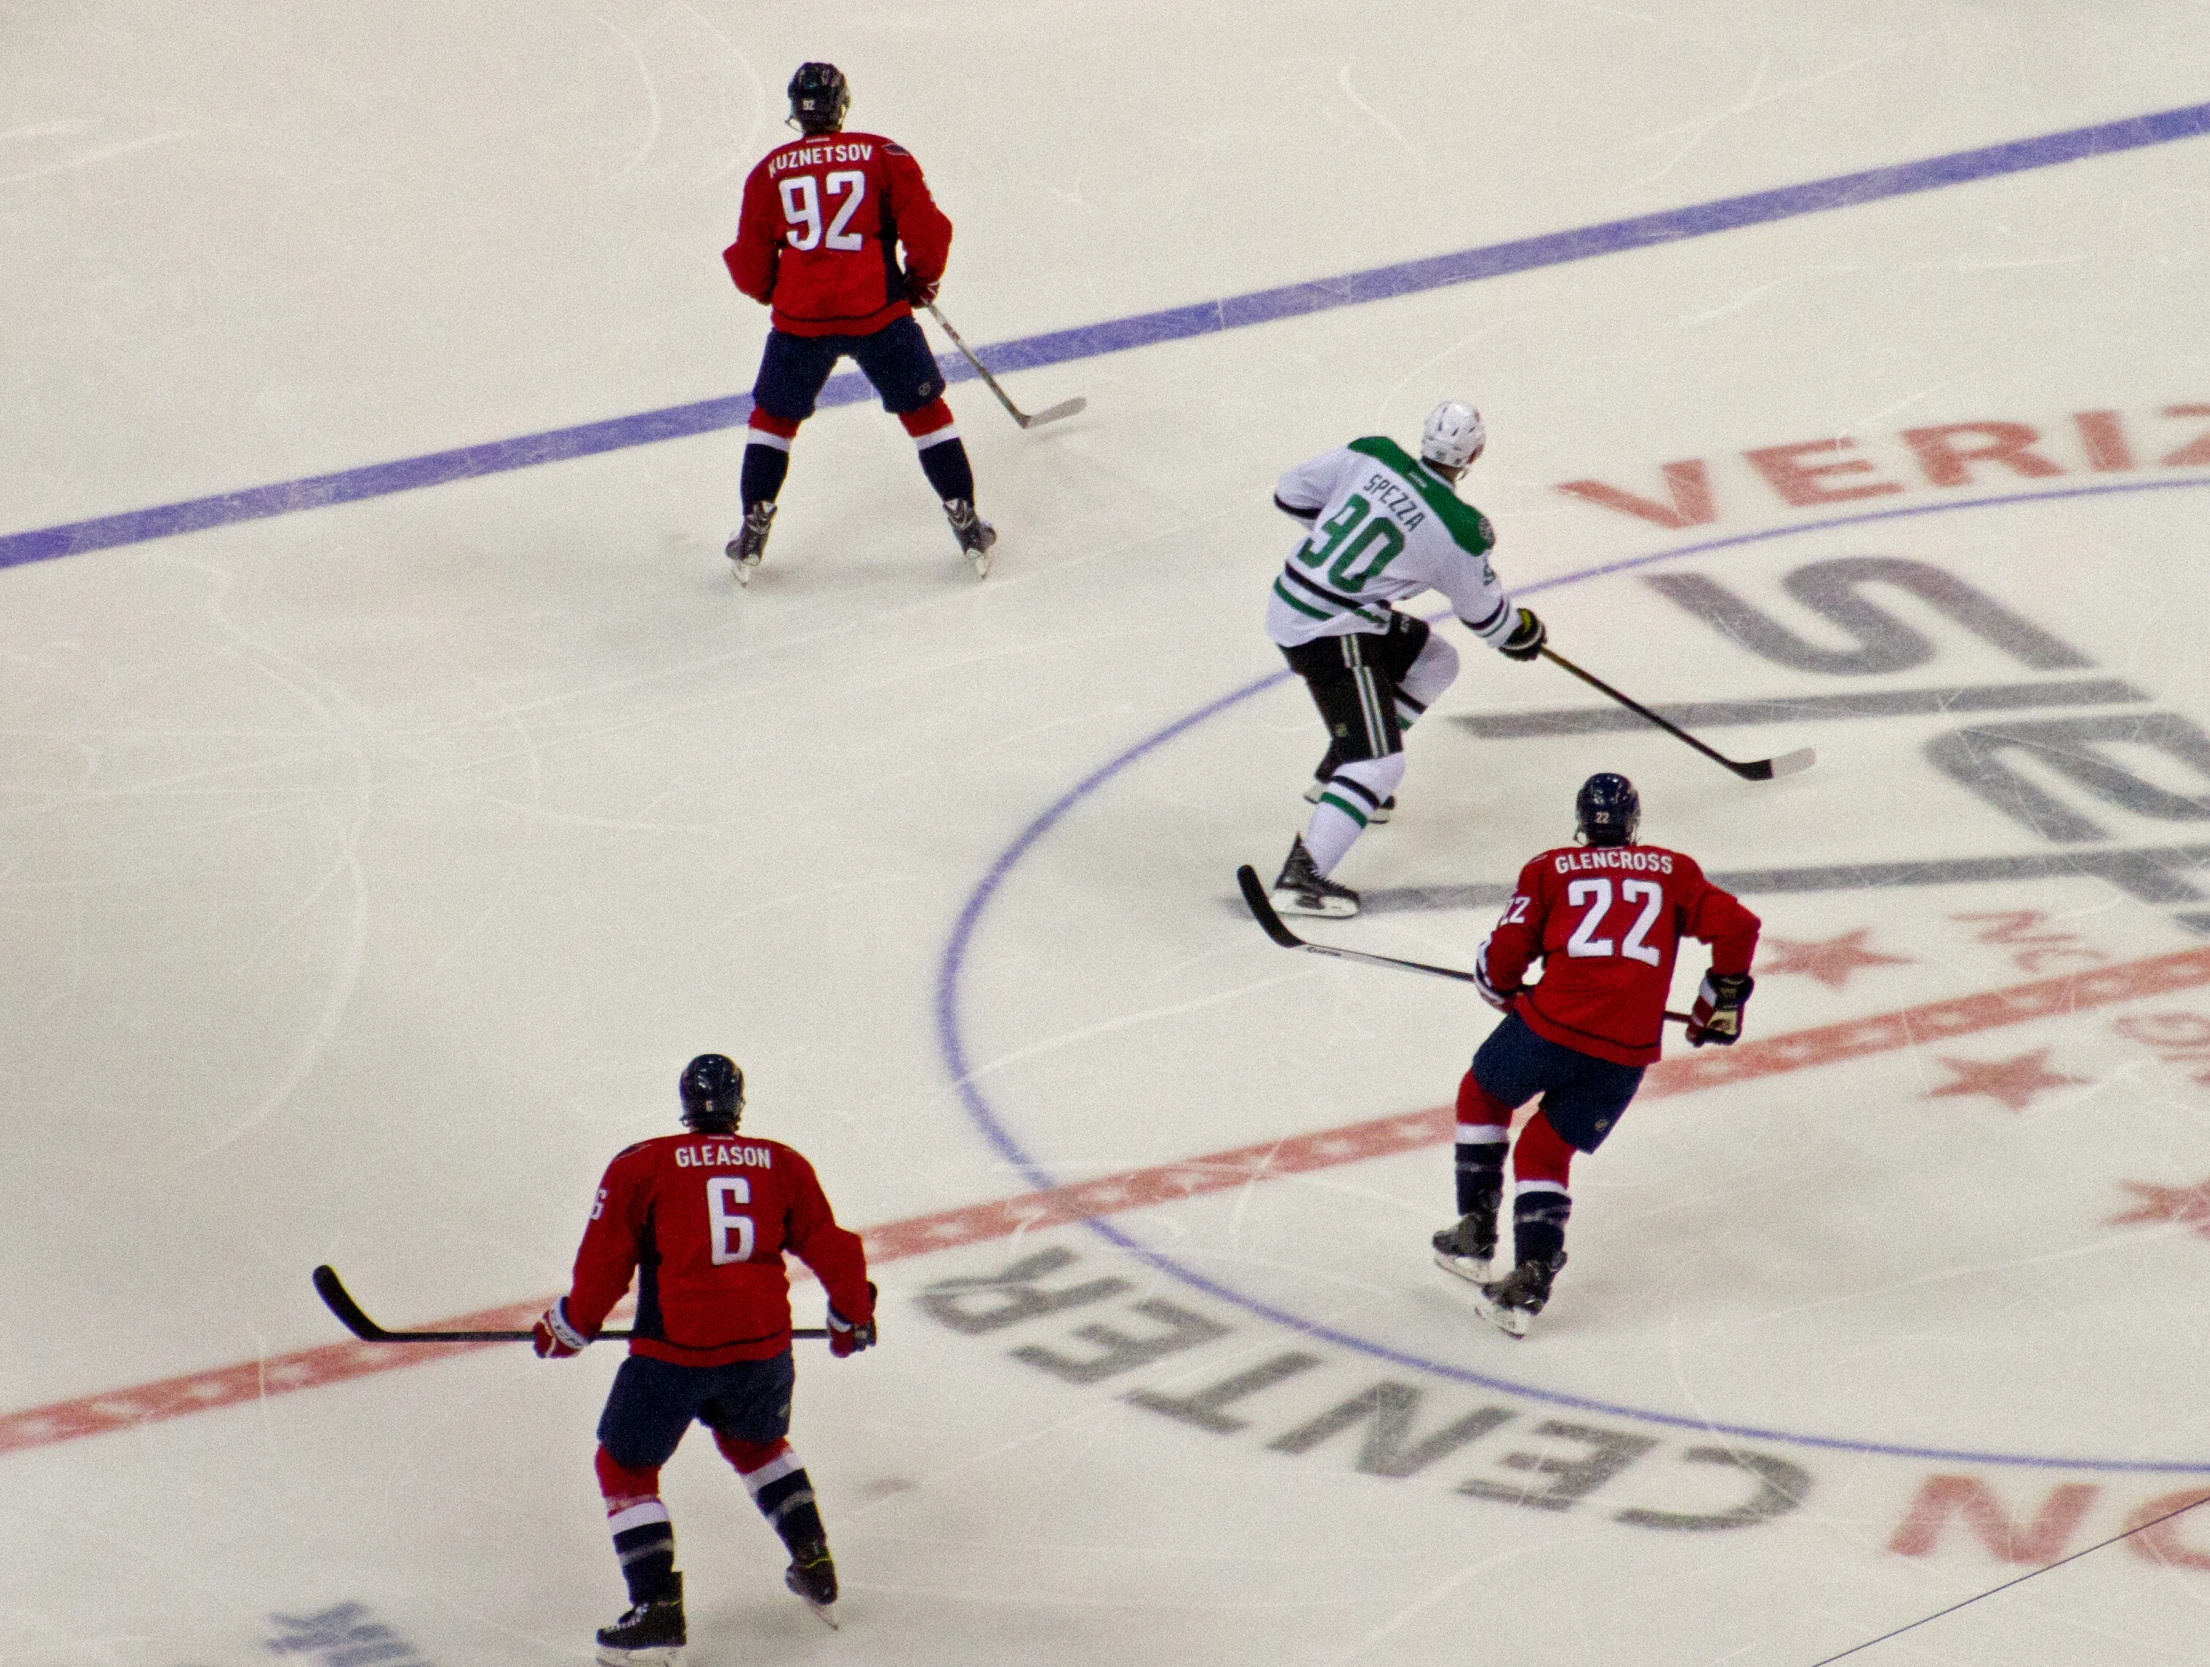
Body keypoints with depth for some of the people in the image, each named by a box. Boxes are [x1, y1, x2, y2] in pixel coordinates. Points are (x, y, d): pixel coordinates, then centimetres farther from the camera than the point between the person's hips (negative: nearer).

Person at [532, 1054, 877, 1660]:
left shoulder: (640, 1167, 0)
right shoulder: (783, 1166, 9)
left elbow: (606, 1261, 0)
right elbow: (831, 1246, 13)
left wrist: (570, 1326, 16)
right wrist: (851, 1316, 31)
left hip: (674, 1351, -4)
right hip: (763, 1345, 4)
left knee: (626, 1467, 12)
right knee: (758, 1445, 33)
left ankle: (657, 1609, 0)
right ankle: (814, 1568, 31)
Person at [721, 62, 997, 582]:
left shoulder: (770, 171, 6)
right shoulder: (884, 156, 3)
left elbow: (750, 268, 8)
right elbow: (927, 230, -2)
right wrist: (923, 281, 18)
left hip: (799, 318, 1)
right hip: (877, 310, -1)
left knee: (774, 418, 20)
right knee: (925, 411, 15)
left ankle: (753, 534, 17)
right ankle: (967, 527, 14)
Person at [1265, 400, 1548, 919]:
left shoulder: (1371, 455, -2)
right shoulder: (1459, 530, -14)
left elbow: (1293, 493, 9)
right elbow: (1486, 613, 2)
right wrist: (1522, 634, 24)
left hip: (1289, 598, 8)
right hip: (1329, 636, -8)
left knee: (1433, 661, 25)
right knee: (1380, 764, -9)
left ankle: (1335, 776, 34)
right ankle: (1300, 879, -20)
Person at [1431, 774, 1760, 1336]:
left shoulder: (1549, 870, 12)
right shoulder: (1673, 871, 17)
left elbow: (1500, 956, 5)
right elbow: (1737, 926, 9)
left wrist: (1508, 993, 27)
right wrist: (1722, 999, 22)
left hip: (1553, 1022, -2)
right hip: (1627, 1052, 2)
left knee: (1483, 1095, 28)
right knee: (1545, 1150, 18)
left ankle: (1476, 1232, 23)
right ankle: (1531, 1280, 0)